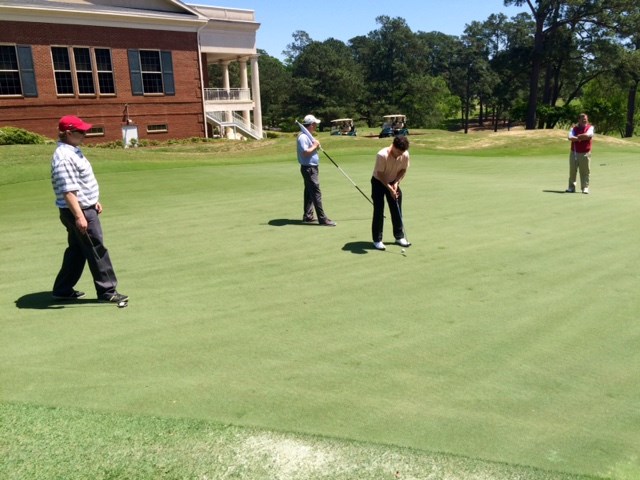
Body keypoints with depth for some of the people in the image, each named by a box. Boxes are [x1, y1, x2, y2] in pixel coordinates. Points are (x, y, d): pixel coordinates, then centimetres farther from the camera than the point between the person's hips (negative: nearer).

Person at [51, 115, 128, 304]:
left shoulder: (74, 151, 13)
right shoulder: (64, 157, -20)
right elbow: (68, 191, -26)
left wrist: (94, 201, 21)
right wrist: (79, 216, -29)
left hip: (86, 208, 11)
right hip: (79, 211, -11)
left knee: (76, 250, 17)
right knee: (97, 251, -4)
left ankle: (63, 290, 27)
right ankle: (107, 291, 5)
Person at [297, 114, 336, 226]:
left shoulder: (308, 136, 16)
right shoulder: (303, 137, -17)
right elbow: (305, 152, -27)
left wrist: (316, 145, 1)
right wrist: (315, 146, -15)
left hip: (312, 168, 11)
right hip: (308, 168, -11)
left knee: (309, 192, 14)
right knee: (316, 193, -11)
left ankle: (307, 216, 21)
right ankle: (322, 219, -11)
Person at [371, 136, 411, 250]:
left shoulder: (405, 155, -17)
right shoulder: (382, 155, -31)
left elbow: (403, 170, -2)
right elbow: (380, 174, -23)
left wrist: (396, 183, -16)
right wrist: (390, 188, -25)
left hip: (393, 182, 5)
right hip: (379, 182, -5)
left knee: (397, 210, 6)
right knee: (379, 211, -7)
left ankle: (399, 237, 18)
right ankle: (377, 240, 0)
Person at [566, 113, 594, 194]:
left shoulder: (590, 127, 4)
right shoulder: (574, 128, 8)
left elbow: (588, 135, -17)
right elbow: (570, 138, -10)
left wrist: (578, 136, -8)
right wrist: (580, 138, -21)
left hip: (585, 153, -2)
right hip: (574, 152, 2)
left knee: (585, 171, 0)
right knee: (572, 170, 4)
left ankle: (585, 187, 6)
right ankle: (571, 187, 11)